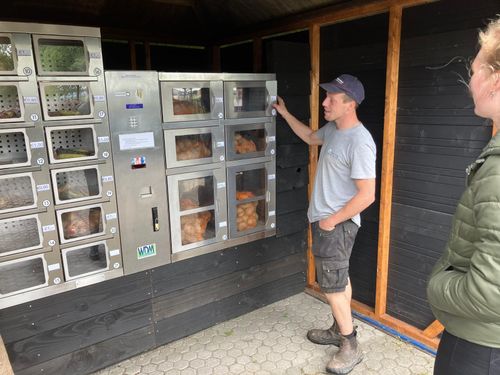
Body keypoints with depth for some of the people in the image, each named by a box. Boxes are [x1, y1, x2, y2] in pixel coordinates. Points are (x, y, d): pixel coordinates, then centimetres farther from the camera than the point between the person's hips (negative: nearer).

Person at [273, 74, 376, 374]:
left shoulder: (359, 142, -25)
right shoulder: (333, 129, 4)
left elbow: (367, 195, -26)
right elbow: (311, 138, 27)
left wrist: (332, 221, -18)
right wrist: (285, 113, 23)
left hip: (337, 224, -9)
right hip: (326, 219, 9)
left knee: (333, 286, 0)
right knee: (339, 280, 20)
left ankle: (351, 347, 18)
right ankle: (340, 330, 36)